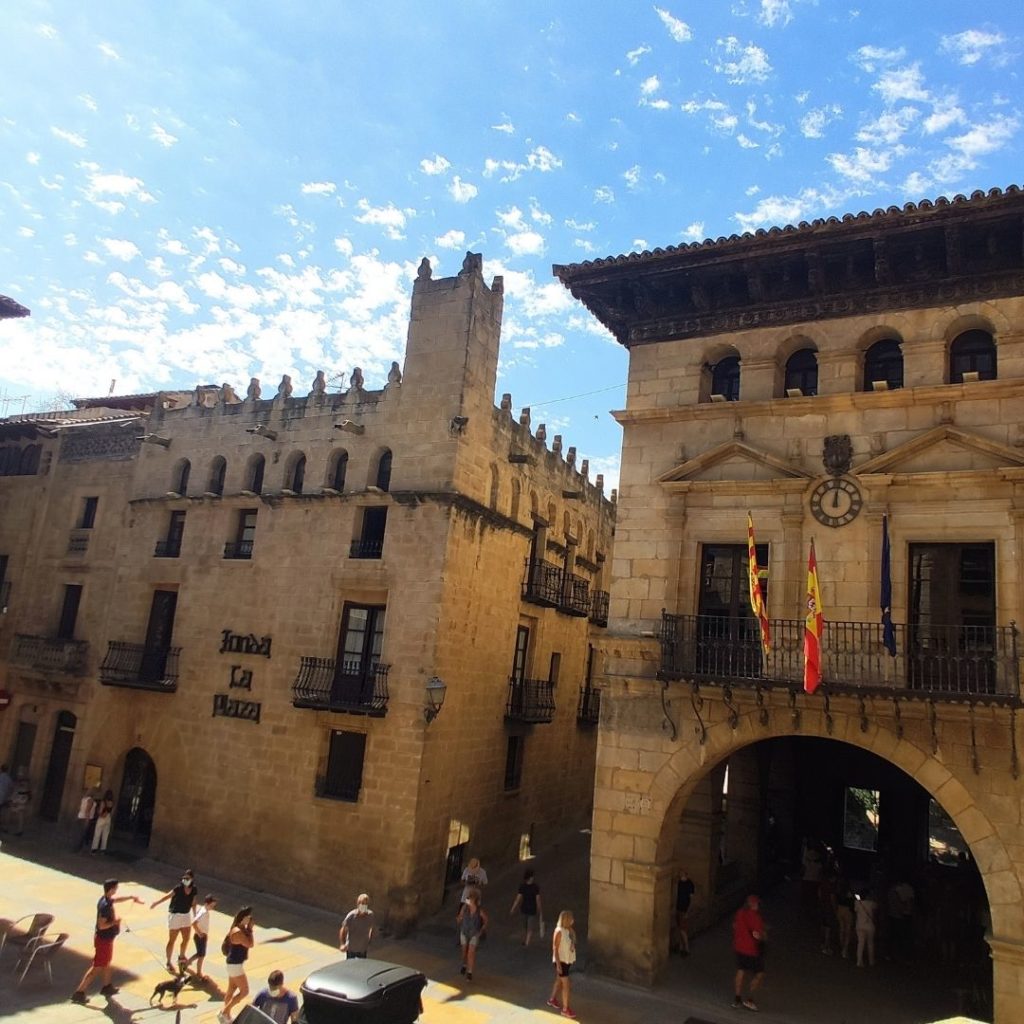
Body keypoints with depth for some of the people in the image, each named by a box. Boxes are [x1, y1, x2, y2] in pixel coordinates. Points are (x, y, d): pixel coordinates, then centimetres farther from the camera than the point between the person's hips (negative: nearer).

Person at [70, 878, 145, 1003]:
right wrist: (115, 922, -20)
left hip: (107, 938, 10)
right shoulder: (105, 905, -29)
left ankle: (107, 987, 38)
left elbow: (116, 899, 24)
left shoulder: (107, 899, 0)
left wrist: (131, 897, 31)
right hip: (103, 940, -10)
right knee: (96, 968, -1)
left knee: (108, 962, 23)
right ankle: (79, 993, 5)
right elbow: (101, 925, -31)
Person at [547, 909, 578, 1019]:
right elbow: (555, 949, -21)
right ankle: (565, 1009, 10)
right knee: (566, 985, -2)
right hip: (561, 961, -8)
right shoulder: (559, 931, -25)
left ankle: (552, 1000, 41)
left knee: (559, 980, 23)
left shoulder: (569, 930, -1)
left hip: (568, 960, 8)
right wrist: (558, 964, -20)